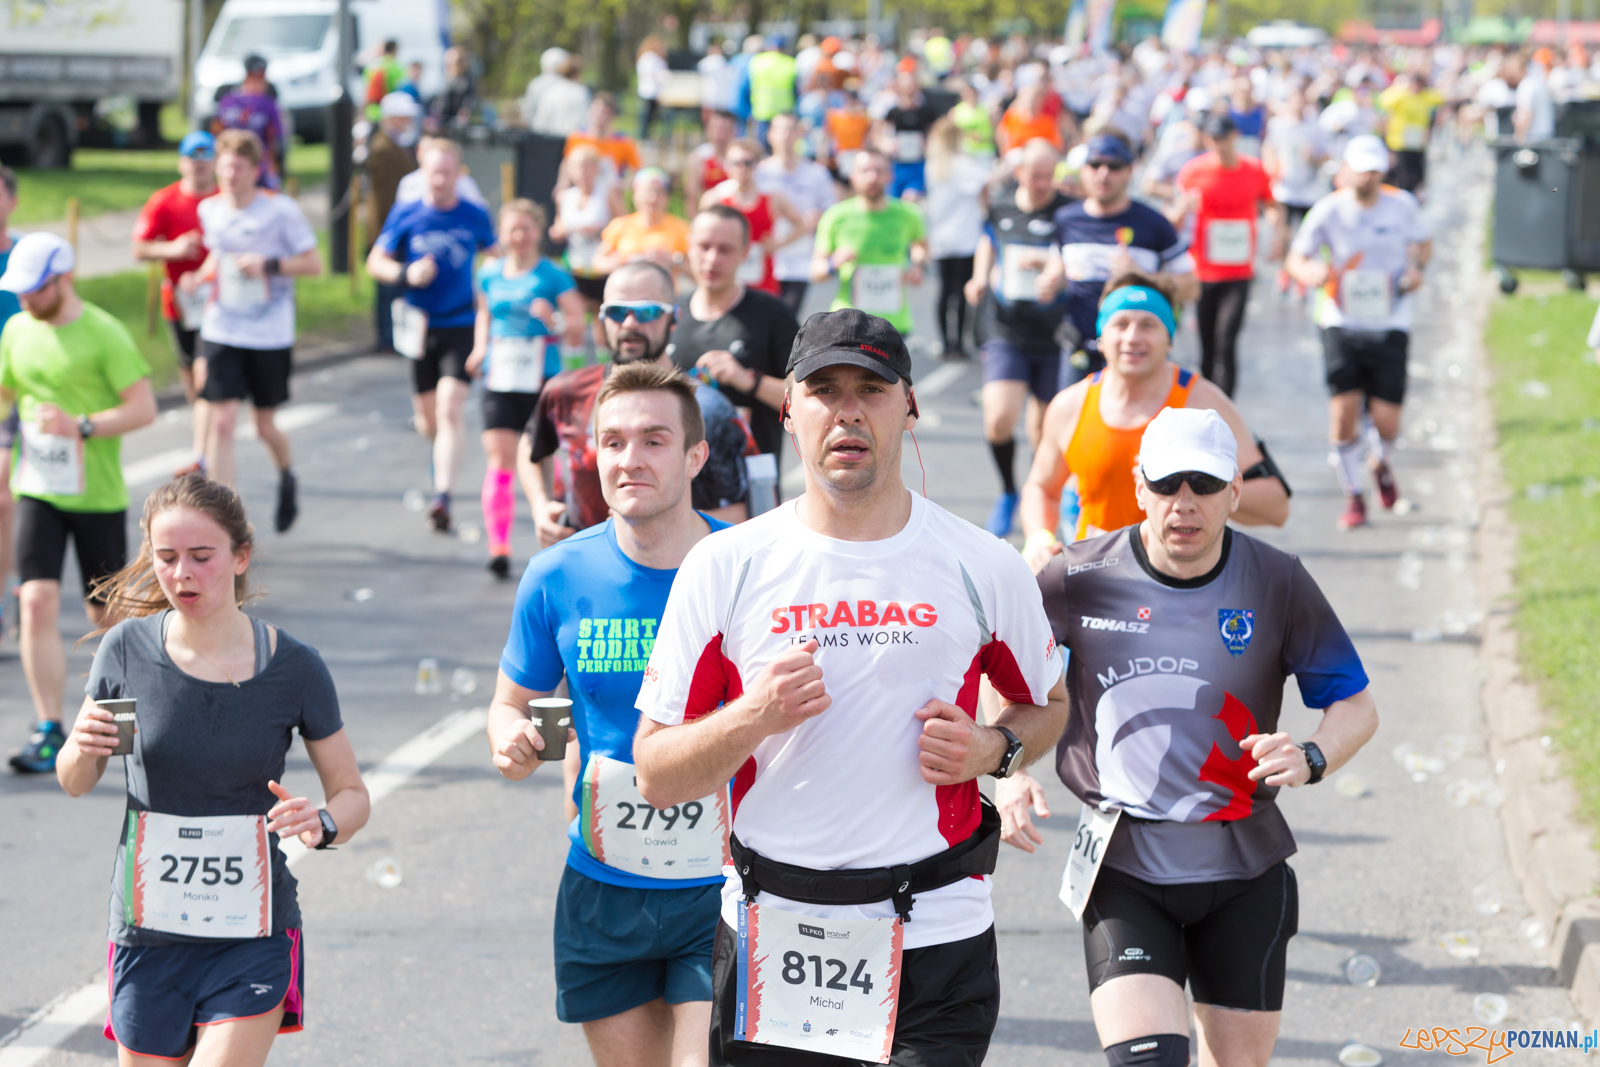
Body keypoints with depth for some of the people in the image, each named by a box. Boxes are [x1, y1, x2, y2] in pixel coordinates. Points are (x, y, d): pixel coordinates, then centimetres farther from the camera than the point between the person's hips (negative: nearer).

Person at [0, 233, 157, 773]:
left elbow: (144, 408, -12)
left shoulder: (104, 333, -10)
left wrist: (81, 426, -24)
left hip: (98, 497, -3)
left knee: (106, 611, 8)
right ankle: (49, 733, -9)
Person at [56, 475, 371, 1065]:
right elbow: (74, 783, 8)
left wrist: (322, 823, -20)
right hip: (148, 932, 2)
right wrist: (83, 749, -15)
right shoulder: (127, 649, -5)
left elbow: (353, 795, 2)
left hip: (253, 935, -2)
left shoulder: (293, 667, -7)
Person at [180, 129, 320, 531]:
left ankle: (287, 479, 42)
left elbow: (314, 264, -6)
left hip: (271, 336, -2)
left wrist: (268, 265, -20)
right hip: (221, 332, 2)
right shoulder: (210, 210, 3)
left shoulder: (282, 211, -9)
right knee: (222, 421, -8)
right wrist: (199, 277, 2)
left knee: (266, 426, 8)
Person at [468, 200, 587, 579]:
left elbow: (577, 333, -4)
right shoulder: (490, 274, 8)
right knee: (500, 458, -9)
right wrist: (480, 349, 11)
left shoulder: (554, 276, -4)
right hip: (500, 380, 2)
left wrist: (554, 321, -24)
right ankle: (498, 545, -8)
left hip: (542, 379, -2)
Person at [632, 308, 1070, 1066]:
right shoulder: (725, 567, 0)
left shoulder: (982, 568, 2)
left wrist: (995, 749, -3)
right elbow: (655, 775, 1)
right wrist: (752, 718, -17)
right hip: (772, 940, 1)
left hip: (934, 939, -1)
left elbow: (1047, 704, 19)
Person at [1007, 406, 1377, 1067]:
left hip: (1243, 870, 2)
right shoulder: (1082, 579, -4)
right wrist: (1005, 771, -7)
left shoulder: (1277, 584, -3)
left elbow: (1356, 707, 5)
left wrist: (1311, 759, -16)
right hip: (1123, 869, -2)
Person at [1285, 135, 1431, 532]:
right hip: (1342, 324, -1)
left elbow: (1423, 243, 17)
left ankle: (1382, 465, 33)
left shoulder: (1402, 205, 0)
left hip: (1390, 327, 1)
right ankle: (1353, 497, 12)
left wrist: (1416, 267, -4)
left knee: (1386, 422, -4)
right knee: (1343, 412, -9)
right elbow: (1296, 257, 1)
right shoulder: (1330, 209, -4)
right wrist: (1309, 271, -23)